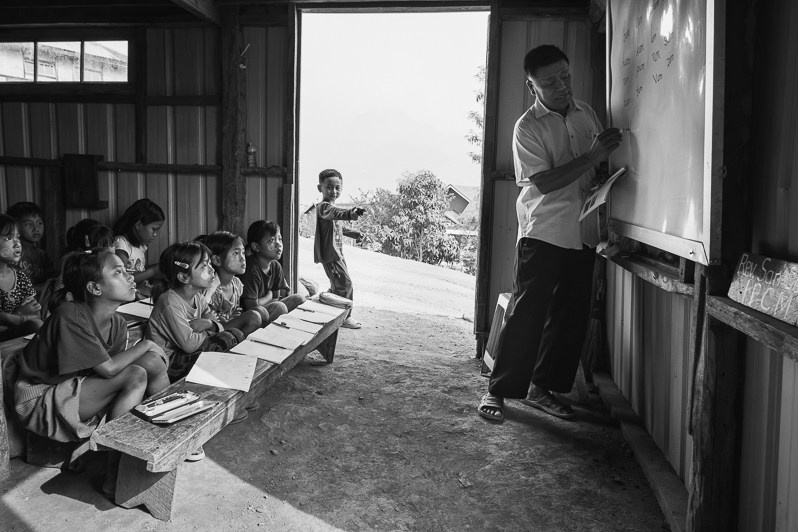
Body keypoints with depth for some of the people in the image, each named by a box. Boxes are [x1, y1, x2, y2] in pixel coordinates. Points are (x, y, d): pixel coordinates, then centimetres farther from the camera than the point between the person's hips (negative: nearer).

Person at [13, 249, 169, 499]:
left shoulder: (117, 323, 0)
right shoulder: (71, 317, -25)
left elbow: (116, 364, -4)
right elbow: (108, 368, -27)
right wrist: (144, 345, -15)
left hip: (79, 388, 8)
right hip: (41, 401, -8)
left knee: (154, 361, -9)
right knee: (135, 375, -26)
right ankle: (114, 477, -20)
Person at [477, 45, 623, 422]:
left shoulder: (586, 112, 12)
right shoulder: (527, 127, -6)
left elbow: (600, 168, 25)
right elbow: (543, 181, -16)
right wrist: (592, 157, -20)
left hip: (582, 233, 6)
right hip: (543, 233, -6)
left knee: (571, 316, 8)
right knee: (526, 312, -5)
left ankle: (542, 388, 20)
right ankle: (497, 390, 7)